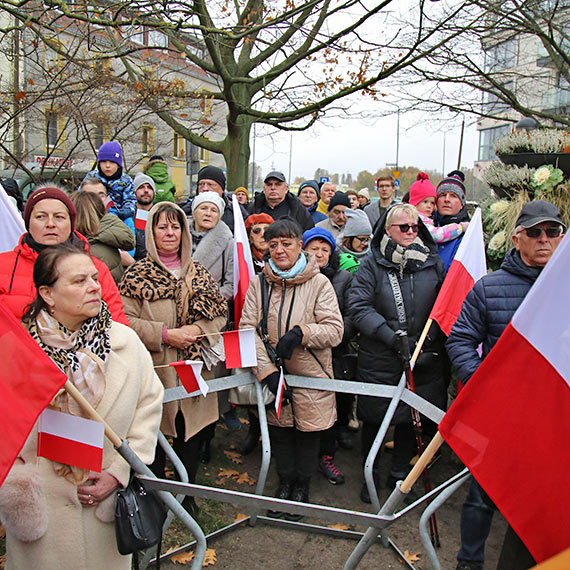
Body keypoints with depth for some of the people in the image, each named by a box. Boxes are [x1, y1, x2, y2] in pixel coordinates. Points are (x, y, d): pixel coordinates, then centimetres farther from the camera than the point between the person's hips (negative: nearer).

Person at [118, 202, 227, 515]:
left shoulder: (198, 271, 11)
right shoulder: (138, 273, 0)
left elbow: (220, 312, 9)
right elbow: (126, 320, -8)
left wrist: (198, 329, -10)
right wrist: (166, 334, -16)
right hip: (155, 370, -3)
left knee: (191, 432, 11)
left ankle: (187, 492, 31)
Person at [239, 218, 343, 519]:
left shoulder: (318, 283, -6)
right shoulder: (258, 283, 0)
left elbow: (334, 330, -10)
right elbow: (247, 328, -5)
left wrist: (301, 333, -27)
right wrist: (267, 370, -15)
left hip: (310, 375, -2)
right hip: (273, 374, 2)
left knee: (308, 431, 11)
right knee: (279, 431, 15)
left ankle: (302, 485, 35)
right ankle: (285, 482, 39)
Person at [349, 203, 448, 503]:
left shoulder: (433, 263, 6)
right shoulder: (372, 263, -3)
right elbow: (359, 306, -12)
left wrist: (431, 340, -4)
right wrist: (392, 336, -20)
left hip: (424, 359, 3)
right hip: (379, 358, -2)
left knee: (412, 417, 12)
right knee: (374, 417, 9)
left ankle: (399, 473, 35)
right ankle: (371, 475, 32)